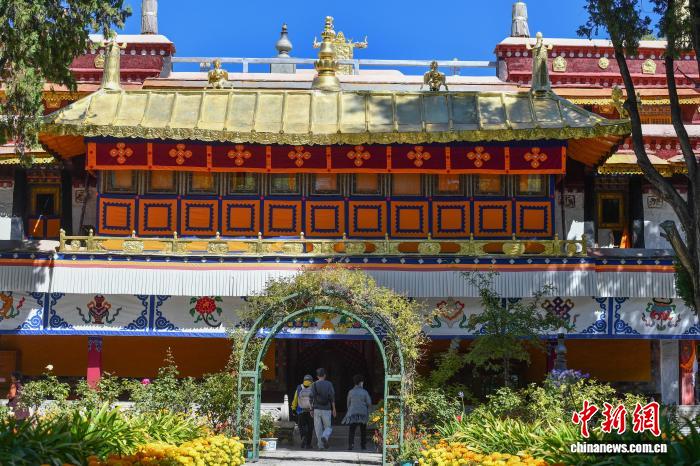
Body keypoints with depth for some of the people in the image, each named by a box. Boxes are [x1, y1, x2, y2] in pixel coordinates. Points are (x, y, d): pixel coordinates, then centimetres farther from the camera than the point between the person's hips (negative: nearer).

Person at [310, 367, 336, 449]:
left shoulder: (314, 385, 1)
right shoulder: (329, 384, 0)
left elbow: (311, 397, -2)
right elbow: (332, 397, -3)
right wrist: (334, 409, 2)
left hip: (317, 409, 1)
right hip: (326, 409, -1)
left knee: (318, 428, 6)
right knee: (328, 427, 9)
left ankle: (321, 445, 3)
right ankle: (325, 437, -21)